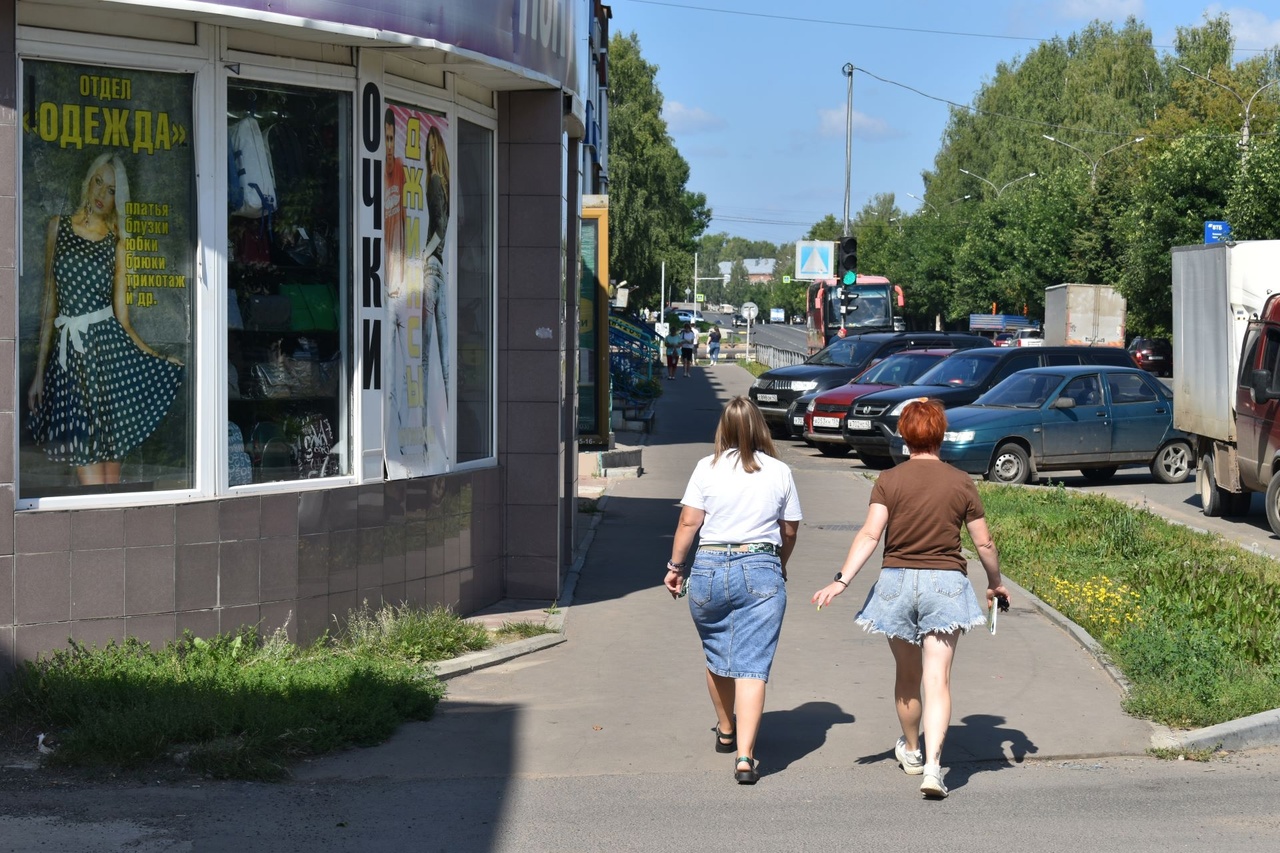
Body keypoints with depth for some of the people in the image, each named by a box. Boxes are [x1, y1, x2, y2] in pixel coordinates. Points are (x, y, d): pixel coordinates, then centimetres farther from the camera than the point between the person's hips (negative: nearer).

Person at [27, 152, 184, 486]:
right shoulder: (58, 227, 10)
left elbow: (122, 316, 6)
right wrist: (39, 372, 8)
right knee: (92, 483, -5)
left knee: (111, 472, 0)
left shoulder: (117, 240, 8)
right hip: (68, 356, 0)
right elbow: (50, 301, 10)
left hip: (110, 349, 0)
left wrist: (157, 357, -1)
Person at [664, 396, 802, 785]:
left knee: (717, 655, 21)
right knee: (752, 666, -4)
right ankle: (745, 756, -14)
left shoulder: (707, 468, -1)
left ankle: (726, 732, 40)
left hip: (709, 569, 1)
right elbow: (790, 531, 11)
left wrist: (676, 566, 10)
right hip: (762, 571, -1)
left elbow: (688, 523, -2)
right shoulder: (779, 472, 2)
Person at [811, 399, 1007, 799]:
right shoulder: (961, 483, -1)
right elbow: (984, 543, 4)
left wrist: (842, 580, -15)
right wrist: (996, 584, 19)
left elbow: (870, 535, -14)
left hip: (897, 582, 1)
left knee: (907, 676, 19)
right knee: (937, 679, -5)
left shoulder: (889, 481, -3)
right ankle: (932, 766, -20)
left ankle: (910, 751, 39)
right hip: (945, 584, -1)